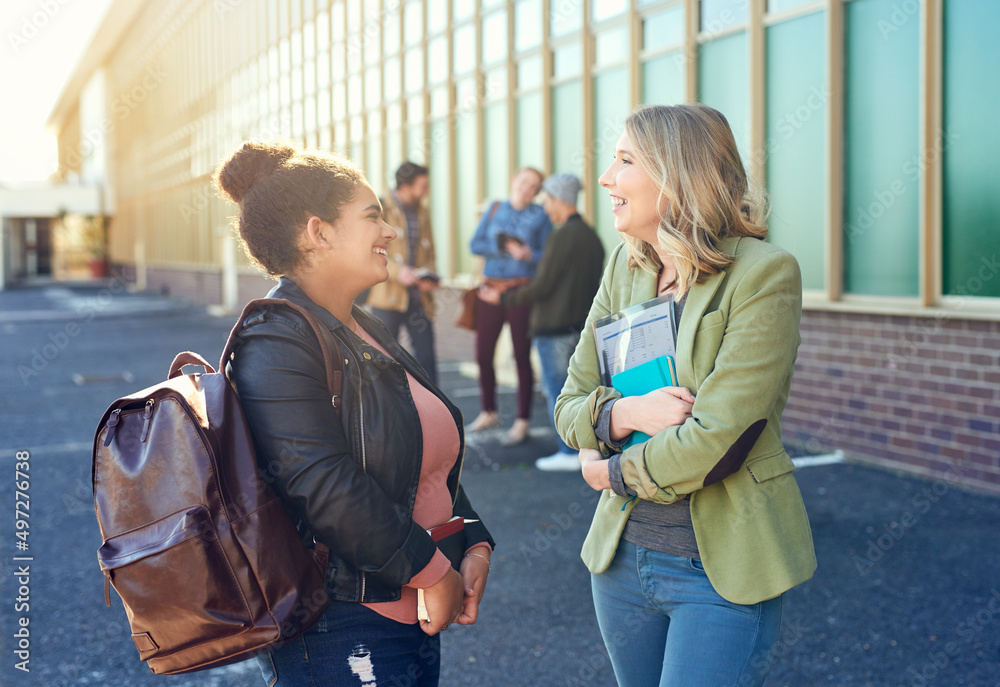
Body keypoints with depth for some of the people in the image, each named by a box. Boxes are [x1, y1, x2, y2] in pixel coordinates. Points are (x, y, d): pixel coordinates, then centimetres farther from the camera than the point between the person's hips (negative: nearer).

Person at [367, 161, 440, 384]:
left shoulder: (422, 213, 14)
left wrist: (429, 277, 1)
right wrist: (396, 271, -22)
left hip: (418, 297, 5)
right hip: (387, 296, -5)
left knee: (426, 357, 1)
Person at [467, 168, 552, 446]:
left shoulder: (540, 216, 4)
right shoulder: (495, 209, 13)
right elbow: (475, 245, 4)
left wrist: (529, 255, -19)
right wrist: (506, 248, -9)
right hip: (491, 288, 3)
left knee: (522, 357, -2)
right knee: (483, 353, 4)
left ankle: (522, 421, 6)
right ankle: (489, 412, 23)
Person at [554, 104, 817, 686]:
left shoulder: (764, 274, -16)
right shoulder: (625, 267, 4)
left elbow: (714, 439, -21)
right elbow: (569, 407, 5)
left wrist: (612, 473, -7)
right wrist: (624, 412, -17)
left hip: (724, 571, -6)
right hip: (623, 555, 6)